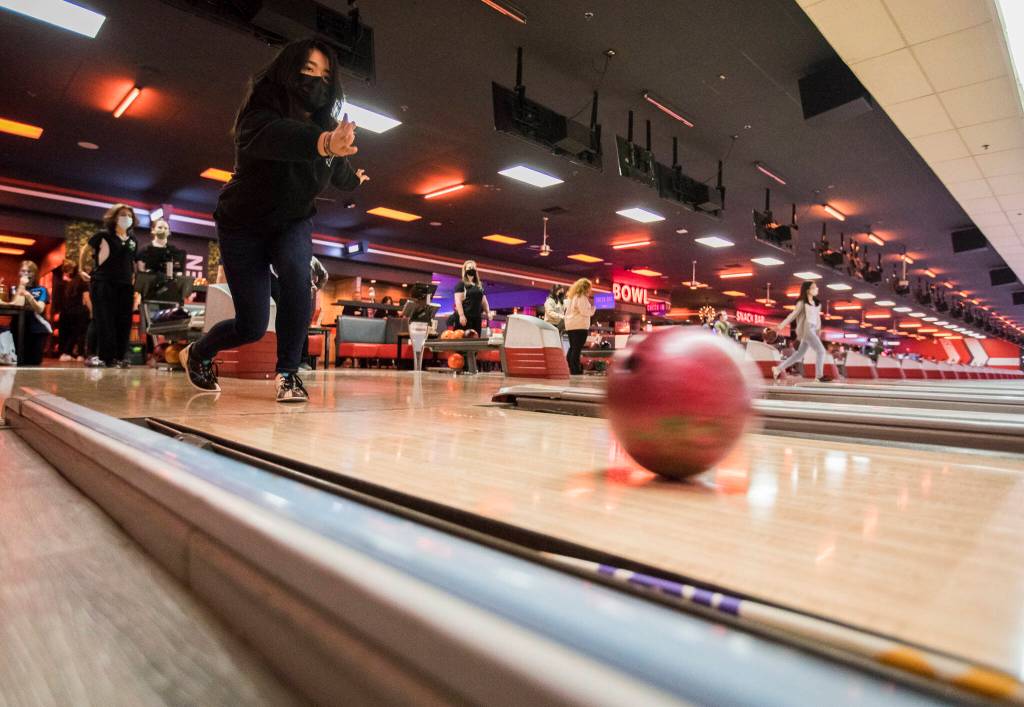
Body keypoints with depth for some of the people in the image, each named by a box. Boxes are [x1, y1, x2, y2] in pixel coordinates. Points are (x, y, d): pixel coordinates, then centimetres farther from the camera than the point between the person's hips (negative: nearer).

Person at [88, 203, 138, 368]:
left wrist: (134, 282, 13)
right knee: (105, 321, -5)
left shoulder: (133, 239, 14)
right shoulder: (104, 235, -1)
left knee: (124, 322, 2)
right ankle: (103, 356, -1)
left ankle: (119, 357, 8)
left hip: (125, 285, 5)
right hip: (104, 283, -4)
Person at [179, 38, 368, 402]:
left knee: (296, 270, -33)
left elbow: (338, 171, 13)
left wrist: (355, 179, 34)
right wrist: (322, 143, -70)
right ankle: (196, 353, 31)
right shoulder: (260, 112, -24)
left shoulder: (326, 125, -9)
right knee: (252, 326, -4)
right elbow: (276, 136, -50)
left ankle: (288, 373, -20)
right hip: (244, 226, -3)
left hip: (293, 222, 3)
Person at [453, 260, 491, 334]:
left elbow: (484, 300, 24)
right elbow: (458, 301, -10)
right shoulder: (461, 284, -1)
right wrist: (461, 315, -18)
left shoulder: (480, 285, 19)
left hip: (477, 317, 7)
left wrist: (488, 312, 14)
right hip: (466, 317, -7)